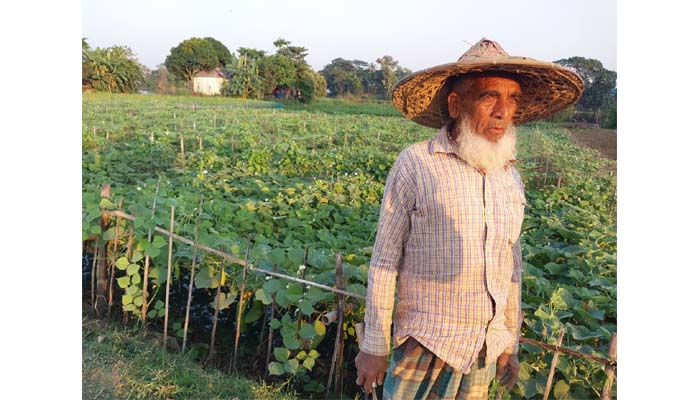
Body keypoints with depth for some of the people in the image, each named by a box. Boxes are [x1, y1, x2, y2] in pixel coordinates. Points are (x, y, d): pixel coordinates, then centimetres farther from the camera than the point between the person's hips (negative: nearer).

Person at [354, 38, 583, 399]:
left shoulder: (510, 176, 3)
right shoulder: (415, 164, -14)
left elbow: (512, 268, 11)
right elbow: (384, 262, -10)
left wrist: (511, 345, 15)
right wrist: (374, 347, -6)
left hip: (487, 350, 5)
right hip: (428, 346, -5)